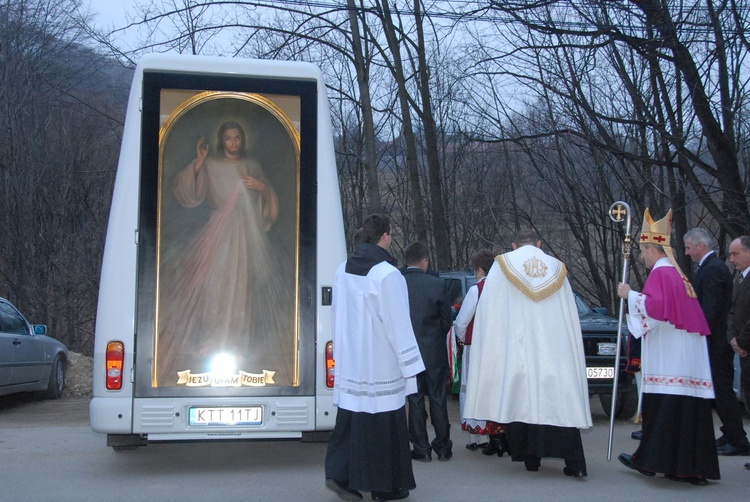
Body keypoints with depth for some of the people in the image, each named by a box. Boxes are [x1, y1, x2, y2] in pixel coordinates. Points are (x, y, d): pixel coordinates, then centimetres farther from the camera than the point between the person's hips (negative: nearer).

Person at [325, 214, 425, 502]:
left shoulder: (342, 271, 5)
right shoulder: (387, 274, -16)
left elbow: (338, 318, 12)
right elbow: (399, 325, -15)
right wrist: (411, 366, -9)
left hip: (349, 363, 6)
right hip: (381, 365, -6)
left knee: (351, 421, 13)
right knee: (384, 424, 4)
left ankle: (339, 474, 10)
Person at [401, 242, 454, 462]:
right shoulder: (435, 284, -11)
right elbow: (447, 319, -3)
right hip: (435, 352, -1)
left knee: (415, 402, 9)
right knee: (438, 401, 10)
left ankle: (421, 449, 12)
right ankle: (443, 448, 17)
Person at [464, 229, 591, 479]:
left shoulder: (503, 264, 6)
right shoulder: (556, 267, 13)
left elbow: (489, 310, 1)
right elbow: (570, 316, 13)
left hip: (515, 350, -2)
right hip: (554, 349, 2)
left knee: (522, 399, 5)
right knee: (559, 401, 1)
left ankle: (530, 457, 8)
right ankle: (575, 464, -5)